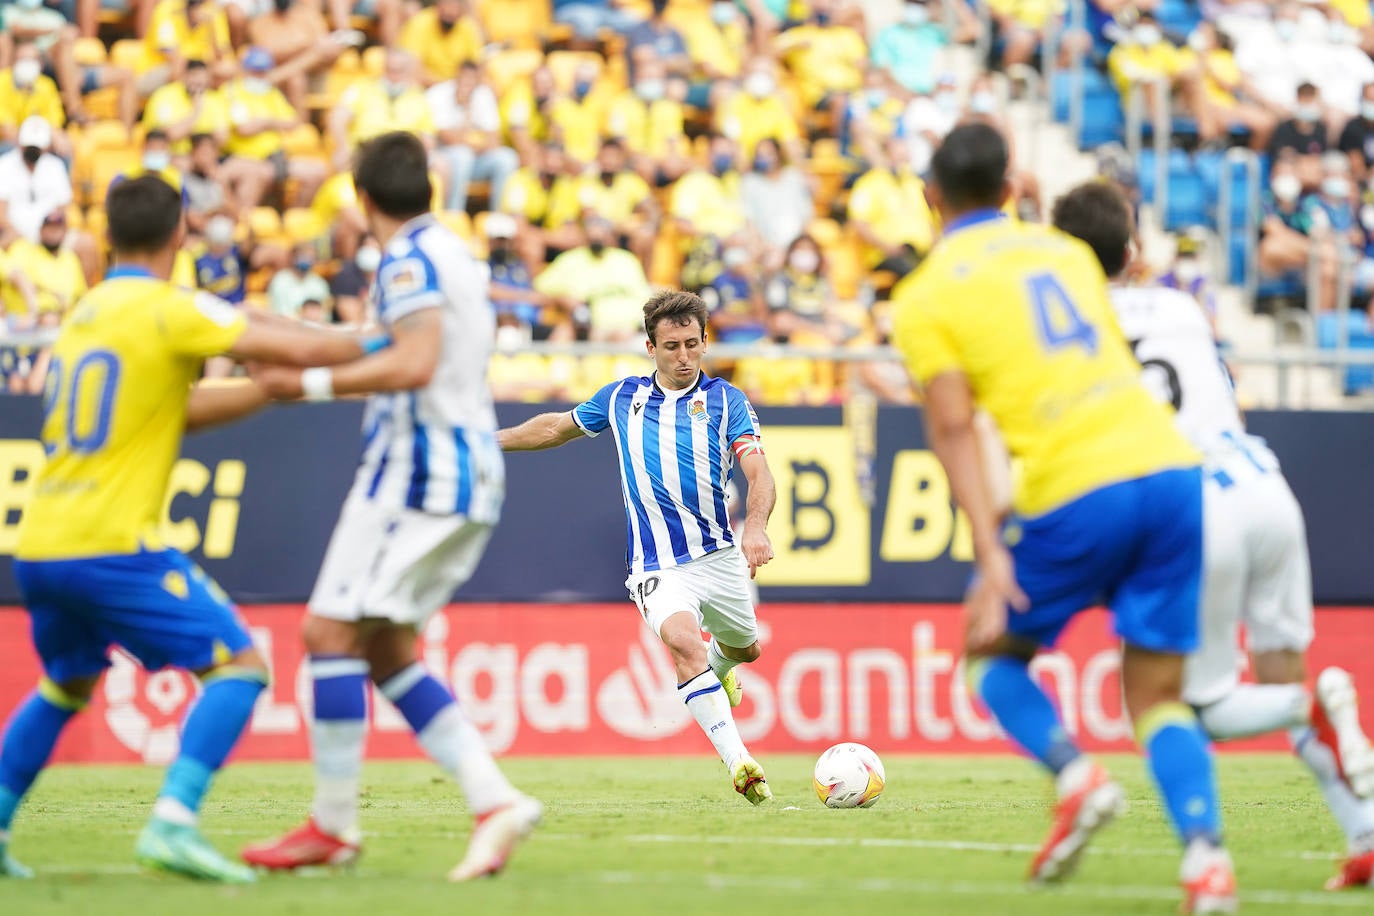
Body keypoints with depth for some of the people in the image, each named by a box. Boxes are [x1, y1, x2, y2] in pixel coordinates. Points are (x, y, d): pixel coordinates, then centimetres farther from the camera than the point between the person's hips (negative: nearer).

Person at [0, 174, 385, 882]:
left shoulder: (84, 314, 16)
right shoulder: (170, 311, -7)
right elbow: (300, 350, -12)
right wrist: (377, 345, 6)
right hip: (110, 548, -8)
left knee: (64, 687, 29)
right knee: (238, 666, -4)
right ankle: (172, 824, -19)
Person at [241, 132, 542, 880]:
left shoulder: (409, 260, -12)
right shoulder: (451, 251, 18)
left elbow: (415, 365, -25)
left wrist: (312, 384, -20)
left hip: (417, 468, -10)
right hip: (469, 473, 10)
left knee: (331, 631, -7)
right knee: (387, 650, 11)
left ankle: (333, 824, -6)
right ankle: (492, 799, 1)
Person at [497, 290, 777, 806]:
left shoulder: (726, 401, -2)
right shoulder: (622, 398, 5)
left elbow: (759, 473, -14)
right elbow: (557, 427, 23)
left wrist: (756, 527, -34)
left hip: (720, 556, 2)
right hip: (658, 567, -2)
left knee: (744, 648, 22)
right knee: (685, 643, -29)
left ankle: (717, 672, 63)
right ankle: (739, 763, -36)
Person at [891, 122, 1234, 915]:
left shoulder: (926, 295, 5)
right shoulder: (1066, 252, 20)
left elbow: (955, 428, -5)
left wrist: (991, 557, -10)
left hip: (1077, 491, -4)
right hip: (1170, 465, 4)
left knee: (994, 652, 20)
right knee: (1157, 694, 9)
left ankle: (1076, 775, -6)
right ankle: (1206, 852, -15)